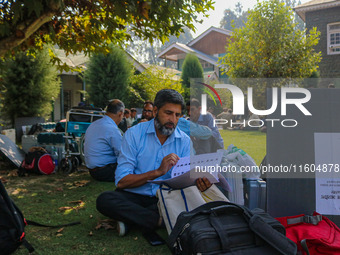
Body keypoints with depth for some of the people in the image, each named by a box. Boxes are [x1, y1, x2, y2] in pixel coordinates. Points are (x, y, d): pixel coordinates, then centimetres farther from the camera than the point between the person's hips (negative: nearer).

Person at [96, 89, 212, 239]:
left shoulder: (184, 141, 3)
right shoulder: (134, 134, -6)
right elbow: (121, 181, -13)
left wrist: (198, 182, -27)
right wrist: (158, 172, -24)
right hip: (134, 196, -1)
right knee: (104, 200, -30)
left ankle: (132, 218, -17)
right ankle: (159, 221, -23)